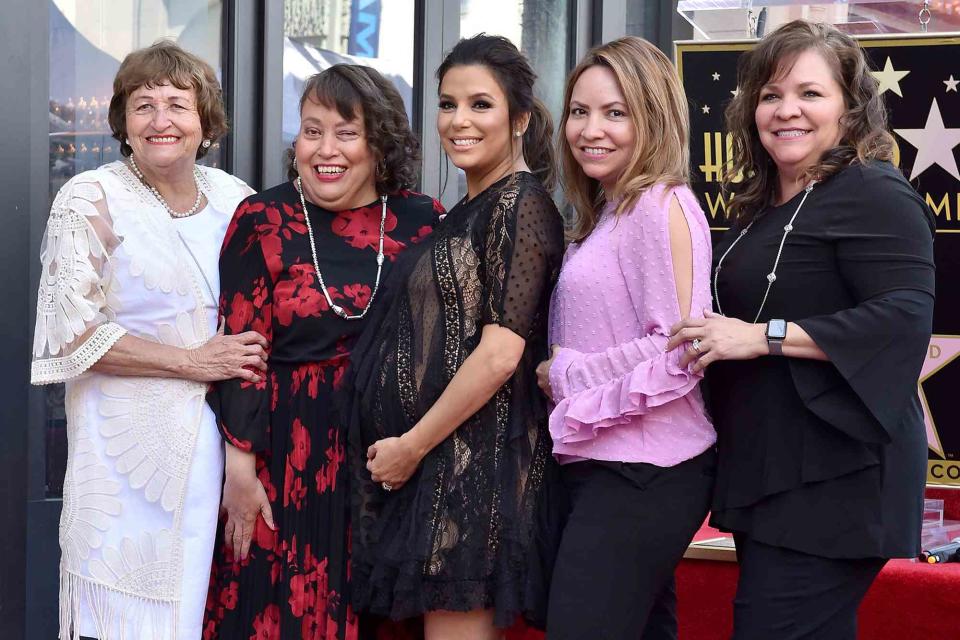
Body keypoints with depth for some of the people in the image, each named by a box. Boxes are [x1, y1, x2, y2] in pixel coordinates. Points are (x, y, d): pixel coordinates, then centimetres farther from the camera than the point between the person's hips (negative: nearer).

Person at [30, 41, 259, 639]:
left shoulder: (235, 199, 10)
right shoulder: (91, 201, -4)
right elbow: (73, 333, -10)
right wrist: (191, 361, -13)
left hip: (223, 445, 4)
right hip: (131, 453, -4)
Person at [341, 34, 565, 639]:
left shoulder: (520, 204, -10)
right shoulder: (468, 213, 18)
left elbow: (500, 353, -18)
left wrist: (413, 445, -14)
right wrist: (403, 448, 13)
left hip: (473, 461, -9)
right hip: (425, 464, 9)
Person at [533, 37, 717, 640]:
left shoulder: (661, 206, -13)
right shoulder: (607, 213, 17)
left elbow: (675, 353, -19)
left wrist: (562, 374, -11)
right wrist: (561, 374, 4)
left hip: (643, 473, -10)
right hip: (606, 465, 10)